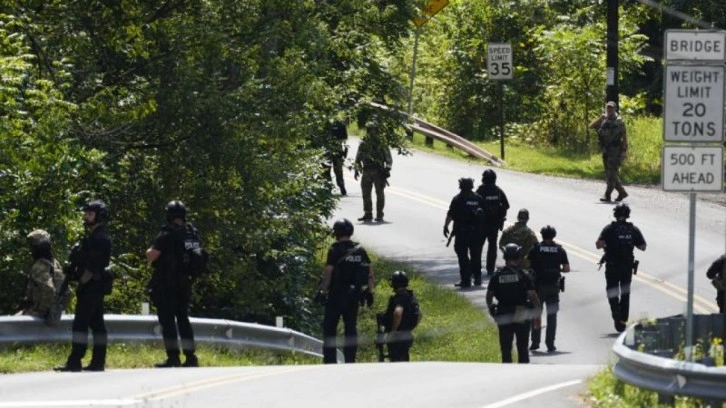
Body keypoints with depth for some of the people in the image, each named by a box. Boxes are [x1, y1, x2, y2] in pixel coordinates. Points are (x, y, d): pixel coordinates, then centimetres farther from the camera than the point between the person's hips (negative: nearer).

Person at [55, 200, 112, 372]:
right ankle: (98, 361, 10)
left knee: (80, 324, -11)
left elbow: (92, 267, -21)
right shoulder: (97, 237, 17)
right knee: (97, 324, 9)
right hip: (97, 287, 11)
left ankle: (74, 361, -13)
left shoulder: (99, 238, -15)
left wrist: (82, 283, -17)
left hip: (90, 287, -11)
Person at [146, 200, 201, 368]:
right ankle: (190, 356, 9)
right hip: (185, 283, 6)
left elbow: (151, 255, -17)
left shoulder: (167, 235, -14)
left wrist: (150, 251, 4)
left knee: (167, 320, -2)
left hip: (166, 285, -6)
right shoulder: (193, 234, 5)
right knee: (183, 319, 13)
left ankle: (173, 357, -6)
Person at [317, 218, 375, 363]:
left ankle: (330, 359, -4)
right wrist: (370, 292, 10)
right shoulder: (360, 250, 6)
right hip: (354, 295, 5)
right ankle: (350, 359, 7)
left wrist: (322, 291, -6)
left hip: (337, 294, -5)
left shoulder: (335, 249, -10)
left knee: (329, 327, 2)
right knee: (351, 328, 10)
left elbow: (328, 272, -13)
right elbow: (370, 271, 6)